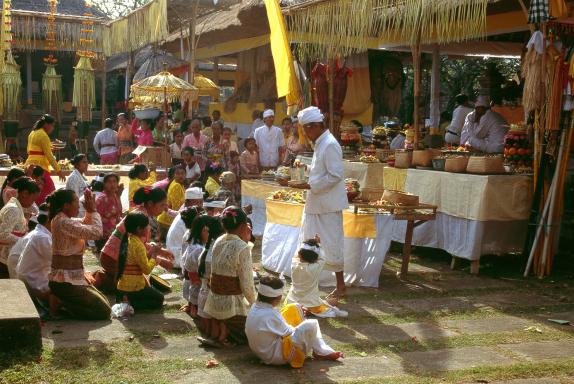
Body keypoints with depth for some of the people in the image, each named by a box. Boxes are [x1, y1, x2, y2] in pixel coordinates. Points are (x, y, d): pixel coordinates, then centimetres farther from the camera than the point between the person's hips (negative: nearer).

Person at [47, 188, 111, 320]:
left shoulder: (62, 220, 9)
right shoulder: (63, 222, -21)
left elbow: (84, 223, 24)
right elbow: (96, 232, -27)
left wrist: (90, 211, 5)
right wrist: (93, 210, -13)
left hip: (73, 278, 10)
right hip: (65, 282, -10)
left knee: (103, 302, 18)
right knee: (104, 311, -7)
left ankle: (61, 303, 9)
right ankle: (61, 305, -7)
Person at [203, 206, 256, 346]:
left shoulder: (218, 243, 2)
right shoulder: (243, 248, -19)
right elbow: (247, 284, -17)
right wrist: (254, 303, 0)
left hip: (213, 302, 7)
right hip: (232, 303, -7)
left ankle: (221, 328, 10)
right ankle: (227, 332, -6)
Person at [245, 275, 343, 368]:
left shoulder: (254, 307, -1)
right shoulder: (270, 315, -28)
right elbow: (288, 332, -15)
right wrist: (295, 329, 5)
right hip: (274, 357, -10)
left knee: (294, 308, 11)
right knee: (311, 325, -22)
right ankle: (320, 352, 11)